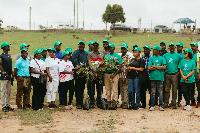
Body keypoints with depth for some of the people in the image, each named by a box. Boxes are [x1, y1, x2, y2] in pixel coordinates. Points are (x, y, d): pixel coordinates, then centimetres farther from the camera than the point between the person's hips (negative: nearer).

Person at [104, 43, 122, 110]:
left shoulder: (117, 56, 3)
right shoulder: (106, 56, 17)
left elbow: (119, 67, -3)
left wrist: (114, 74, -13)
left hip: (114, 74, -4)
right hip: (106, 74, 5)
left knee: (114, 89, -9)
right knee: (107, 89, 4)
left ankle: (114, 104, -11)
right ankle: (109, 103, 8)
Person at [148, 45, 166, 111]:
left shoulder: (162, 58, 6)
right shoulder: (151, 58, 10)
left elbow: (164, 67, -6)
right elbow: (149, 68, -1)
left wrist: (155, 66, -6)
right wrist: (159, 68, -6)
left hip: (160, 77, -1)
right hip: (153, 77, 1)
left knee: (160, 92, 0)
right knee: (153, 92, 2)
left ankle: (161, 105, 5)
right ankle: (152, 106, 7)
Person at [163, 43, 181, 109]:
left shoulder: (178, 56, 6)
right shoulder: (165, 55, 10)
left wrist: (179, 72, 1)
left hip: (174, 75, -1)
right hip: (167, 74, 1)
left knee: (174, 90, 0)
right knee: (166, 89, 1)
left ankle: (174, 104, 5)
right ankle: (166, 103, 7)